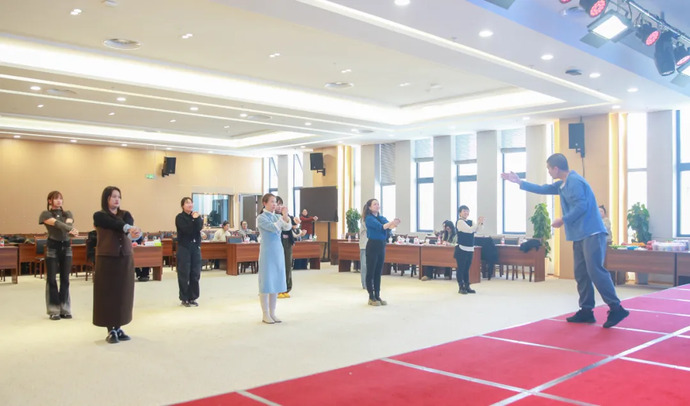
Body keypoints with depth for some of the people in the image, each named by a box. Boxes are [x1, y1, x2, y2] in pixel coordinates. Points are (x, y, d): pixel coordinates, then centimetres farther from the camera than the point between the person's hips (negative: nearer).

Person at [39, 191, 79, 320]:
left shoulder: (67, 213, 11)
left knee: (65, 279, 5)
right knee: (52, 279, 0)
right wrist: (71, 230, -37)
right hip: (52, 247, -3)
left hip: (66, 246, 4)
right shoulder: (45, 214, -1)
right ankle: (54, 311, 6)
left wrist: (72, 230, -35)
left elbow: (69, 223, -11)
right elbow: (57, 223, -20)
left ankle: (65, 309, 12)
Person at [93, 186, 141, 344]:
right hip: (107, 259, -4)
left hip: (125, 259, 4)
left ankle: (118, 328, 16)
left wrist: (134, 232, -39)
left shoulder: (125, 214, 9)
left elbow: (129, 224, -14)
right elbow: (115, 224, -22)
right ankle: (111, 331, 8)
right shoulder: (99, 216, -2)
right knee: (108, 294, 0)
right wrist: (129, 229, -41)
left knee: (123, 294, 6)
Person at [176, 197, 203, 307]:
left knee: (195, 274, 4)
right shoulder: (180, 217, -3)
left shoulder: (196, 215, 11)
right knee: (184, 274, -2)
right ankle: (184, 298, 7)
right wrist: (193, 220, -9)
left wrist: (197, 218, -19)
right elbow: (187, 229, -18)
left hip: (196, 247, 4)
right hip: (184, 247, -4)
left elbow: (199, 227, -7)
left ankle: (193, 298, 12)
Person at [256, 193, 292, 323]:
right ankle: (265, 314, 7)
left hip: (278, 251, 6)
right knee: (266, 282, -1)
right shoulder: (261, 218, -7)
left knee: (276, 282, 9)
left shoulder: (277, 216, 9)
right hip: (267, 251, -6)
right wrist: (283, 216, -19)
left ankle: (272, 313, 18)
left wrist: (285, 216, -21)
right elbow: (274, 228, -21)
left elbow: (288, 227, -6)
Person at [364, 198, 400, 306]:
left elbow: (389, 227, -6)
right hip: (372, 245, -7)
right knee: (371, 272, 0)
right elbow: (380, 227, -22)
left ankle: (377, 296, 16)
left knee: (378, 272, 10)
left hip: (382, 246, 7)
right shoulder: (369, 218, -7)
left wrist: (394, 224, -29)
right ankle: (371, 297, 5)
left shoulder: (382, 218, 11)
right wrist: (391, 223, -39)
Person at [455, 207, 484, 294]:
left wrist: (481, 223, -9)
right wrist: (478, 222, -16)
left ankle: (467, 286, 18)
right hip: (462, 249, -7)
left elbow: (477, 229, 7)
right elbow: (470, 230, -20)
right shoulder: (460, 222, -10)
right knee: (461, 268, 0)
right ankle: (461, 287, 5)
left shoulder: (470, 222, 12)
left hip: (470, 249, 7)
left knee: (467, 269, 13)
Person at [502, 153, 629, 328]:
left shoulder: (574, 181, -14)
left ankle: (616, 309, -10)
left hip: (591, 233, -10)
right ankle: (586, 311, 11)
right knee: (581, 273, 8)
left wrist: (563, 220, -12)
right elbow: (543, 189, 28)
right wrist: (519, 182, 28)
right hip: (580, 235, 10)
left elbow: (581, 206, -21)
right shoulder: (563, 183, 18)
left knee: (595, 271, -14)